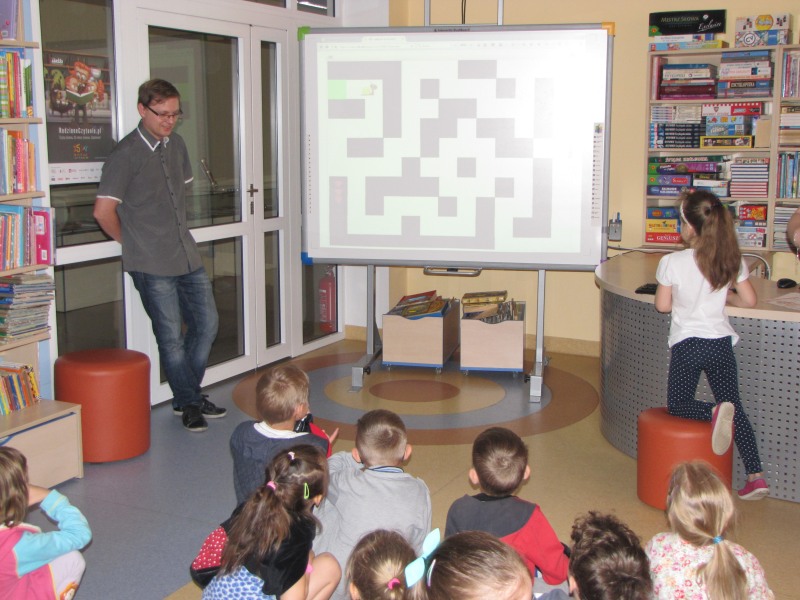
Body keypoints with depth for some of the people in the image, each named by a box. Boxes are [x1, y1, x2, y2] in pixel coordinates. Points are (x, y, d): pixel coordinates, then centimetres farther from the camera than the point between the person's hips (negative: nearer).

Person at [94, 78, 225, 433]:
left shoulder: (176, 145, 10)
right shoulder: (127, 154, -13)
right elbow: (103, 211, -16)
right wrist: (132, 242, -3)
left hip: (187, 255, 7)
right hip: (152, 264, -7)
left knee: (207, 324, 11)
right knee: (171, 336, 2)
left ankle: (188, 395, 28)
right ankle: (189, 403, 19)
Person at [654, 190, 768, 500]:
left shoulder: (672, 263, -12)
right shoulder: (733, 260, -2)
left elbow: (662, 305, -3)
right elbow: (749, 300, 6)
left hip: (687, 345, -4)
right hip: (721, 343, 4)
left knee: (677, 405, 11)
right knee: (735, 409, 11)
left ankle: (715, 411, -22)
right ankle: (756, 475, -2)